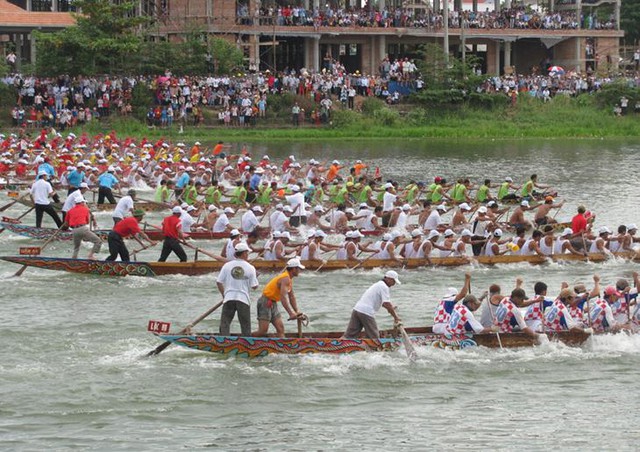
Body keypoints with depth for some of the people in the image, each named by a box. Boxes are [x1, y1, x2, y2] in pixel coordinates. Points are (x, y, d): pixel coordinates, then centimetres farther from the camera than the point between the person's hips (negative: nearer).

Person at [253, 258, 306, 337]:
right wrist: (291, 313, -37)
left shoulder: (289, 279, 11)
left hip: (273, 304, 10)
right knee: (262, 332, -13)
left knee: (280, 329, 0)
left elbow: (292, 297, 17)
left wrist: (297, 312, 11)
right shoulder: (285, 279, -21)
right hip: (265, 303, -10)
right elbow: (283, 298, -32)